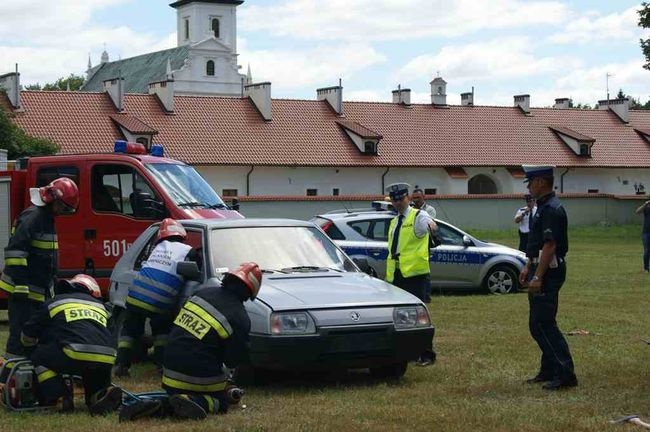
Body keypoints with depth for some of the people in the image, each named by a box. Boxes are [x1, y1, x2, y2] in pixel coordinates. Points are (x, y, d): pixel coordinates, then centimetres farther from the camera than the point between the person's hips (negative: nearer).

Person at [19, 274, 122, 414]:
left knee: (39, 356, 20)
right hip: (106, 361, 4)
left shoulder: (54, 303, 23)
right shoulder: (100, 306, 32)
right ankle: (101, 393, 4)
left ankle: (59, 396, 7)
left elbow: (27, 335, 29)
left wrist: (33, 351, 52)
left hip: (77, 356, -4)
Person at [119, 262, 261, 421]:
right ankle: (197, 402, -14)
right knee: (220, 402, 19)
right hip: (200, 377, -5)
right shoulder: (240, 318, -15)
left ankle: (157, 407, -4)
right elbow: (235, 360, -8)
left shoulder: (203, 292, 3)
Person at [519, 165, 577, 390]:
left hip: (549, 272, -11)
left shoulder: (551, 210, -19)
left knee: (542, 324, -11)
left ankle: (565, 374, -10)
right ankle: (548, 370, 22)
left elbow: (549, 246, -24)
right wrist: (528, 268, 22)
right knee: (539, 324, 15)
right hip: (541, 271, 11)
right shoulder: (543, 207, 15)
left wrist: (538, 277, -25)